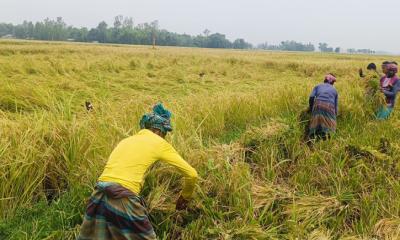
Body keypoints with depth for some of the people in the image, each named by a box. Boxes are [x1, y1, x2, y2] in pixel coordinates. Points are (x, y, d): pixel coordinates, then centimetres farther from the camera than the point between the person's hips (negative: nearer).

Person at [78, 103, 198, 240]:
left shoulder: (126, 140, 23)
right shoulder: (160, 143, 8)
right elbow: (192, 174, 10)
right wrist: (184, 197, 28)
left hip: (99, 196, 6)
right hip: (123, 200, -6)